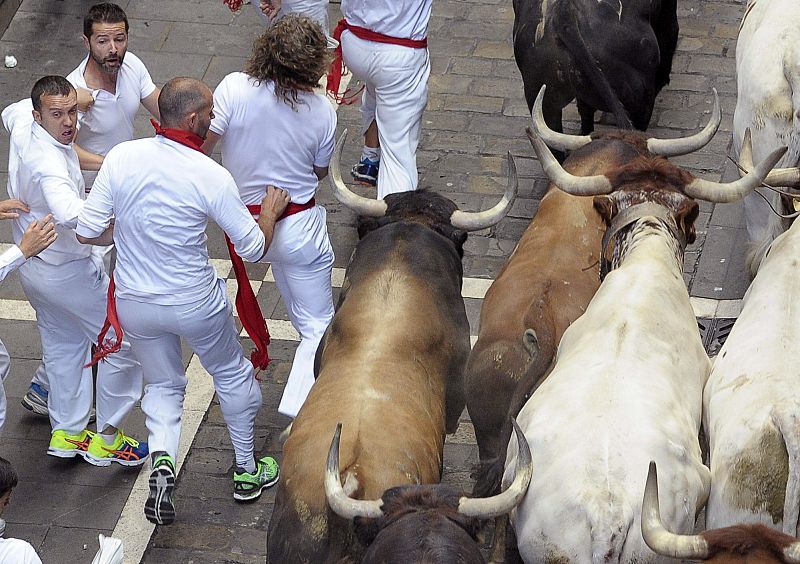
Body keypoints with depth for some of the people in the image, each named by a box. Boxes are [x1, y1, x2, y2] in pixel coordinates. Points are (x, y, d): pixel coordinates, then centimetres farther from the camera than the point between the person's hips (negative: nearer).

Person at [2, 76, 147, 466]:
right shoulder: (49, 163, -35)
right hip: (67, 270, -10)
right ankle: (106, 439, 12)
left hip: (32, 266, 10)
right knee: (124, 340, 3)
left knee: (63, 345, 24)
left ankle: (65, 433, 34)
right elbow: (68, 214, -55)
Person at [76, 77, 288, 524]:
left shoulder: (122, 157, -14)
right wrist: (271, 211, 7)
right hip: (195, 303, -3)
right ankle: (247, 470, 38)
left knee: (163, 384, 24)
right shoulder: (211, 177, -22)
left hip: (134, 303, 3)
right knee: (233, 376, 24)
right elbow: (254, 249, -13)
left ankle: (162, 461, -3)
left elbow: (88, 232, -9)